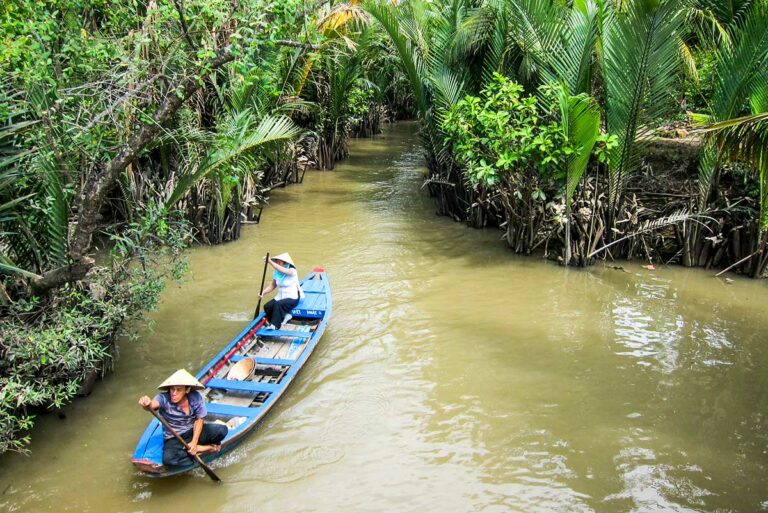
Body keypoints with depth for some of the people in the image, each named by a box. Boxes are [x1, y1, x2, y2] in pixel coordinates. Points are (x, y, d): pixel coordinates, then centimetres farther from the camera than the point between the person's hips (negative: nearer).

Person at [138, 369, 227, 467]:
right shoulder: (164, 398, -22)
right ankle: (203, 448, -13)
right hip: (173, 438, 0)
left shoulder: (195, 397, -15)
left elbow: (199, 420, -6)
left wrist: (194, 442, -15)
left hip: (193, 431, 1)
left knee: (222, 430, -22)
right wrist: (147, 404, -69)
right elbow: (153, 404, -45)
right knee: (168, 459, -34)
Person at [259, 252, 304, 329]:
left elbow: (282, 270, -34)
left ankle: (274, 325, -25)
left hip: (292, 298, -6)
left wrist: (270, 261, -36)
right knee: (267, 306, -17)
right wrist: (263, 292, -10)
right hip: (280, 297, 7)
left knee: (278, 304, -33)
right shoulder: (276, 273, 4)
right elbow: (272, 285, 7)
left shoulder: (292, 271, -15)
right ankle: (282, 318, -1)